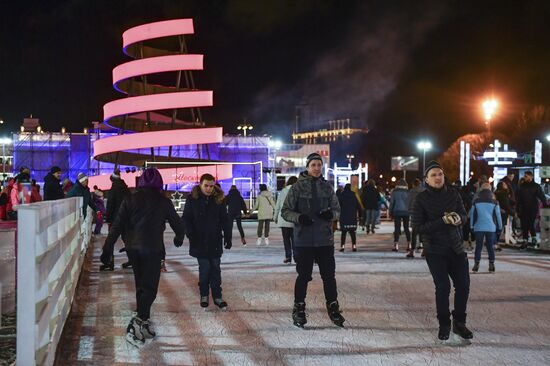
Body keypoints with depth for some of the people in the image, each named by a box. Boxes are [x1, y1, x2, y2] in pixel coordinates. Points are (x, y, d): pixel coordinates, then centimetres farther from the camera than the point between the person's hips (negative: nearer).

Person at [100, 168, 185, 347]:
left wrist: (108, 249, 1)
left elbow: (117, 226, 0)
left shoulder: (130, 200, 4)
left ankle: (143, 323, 24)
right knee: (150, 287, -3)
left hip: (132, 248, 4)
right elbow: (177, 222, 7)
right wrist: (179, 237, 29)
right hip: (152, 249, -4)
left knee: (141, 285, 18)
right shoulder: (163, 201, -3)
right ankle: (136, 324, -20)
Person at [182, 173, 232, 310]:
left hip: (215, 242, 2)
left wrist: (227, 237, 0)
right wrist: (191, 236, -15)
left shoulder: (218, 199, 1)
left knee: (215, 269, 7)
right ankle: (204, 295, 17)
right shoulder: (192, 199, -5)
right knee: (204, 269, 3)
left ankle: (217, 296, 15)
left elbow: (225, 220, 4)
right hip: (200, 242, -2)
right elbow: (186, 219, -3)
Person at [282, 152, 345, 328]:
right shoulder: (298, 186, -2)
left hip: (325, 240, 3)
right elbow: (285, 211, 0)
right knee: (303, 276, 5)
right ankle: (299, 309, 19)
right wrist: (299, 217, -19)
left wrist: (331, 214, -11)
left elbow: (337, 210, 12)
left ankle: (333, 307, 21)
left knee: (329, 275, 7)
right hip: (303, 240, -3)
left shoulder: (327, 187, 7)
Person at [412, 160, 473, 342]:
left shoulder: (453, 194, 1)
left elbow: (464, 215, 10)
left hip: (456, 248, 4)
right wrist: (443, 221, -23)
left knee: (463, 285, 2)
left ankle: (459, 323, 22)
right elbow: (417, 227, -13)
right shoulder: (421, 199, -9)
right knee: (443, 287, -4)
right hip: (435, 250, -4)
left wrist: (458, 218, -16)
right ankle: (444, 325, 15)